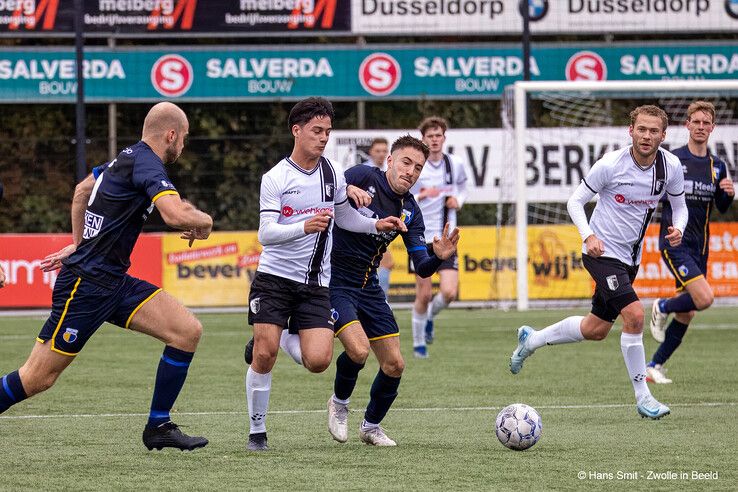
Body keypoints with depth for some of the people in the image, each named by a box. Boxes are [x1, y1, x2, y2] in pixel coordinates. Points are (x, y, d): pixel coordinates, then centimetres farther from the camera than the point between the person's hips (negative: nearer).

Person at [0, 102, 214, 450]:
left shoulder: (128, 158, 14)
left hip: (113, 282, 10)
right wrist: (204, 220, -9)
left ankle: (159, 426, 4)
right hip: (86, 284, -10)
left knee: (187, 331, -2)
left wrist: (78, 244, 36)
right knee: (36, 379, -5)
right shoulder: (146, 162, -15)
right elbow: (175, 213, -31)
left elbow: (82, 190, 31)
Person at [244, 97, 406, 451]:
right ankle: (257, 431, 6)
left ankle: (281, 339, 19)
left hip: (315, 284, 3)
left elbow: (343, 216, 26)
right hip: (274, 278, -3)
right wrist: (304, 226, -31)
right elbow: (265, 234, -16)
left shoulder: (333, 175, 7)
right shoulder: (275, 178, -7)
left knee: (318, 361, -13)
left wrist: (376, 225, 11)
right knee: (264, 356, -12)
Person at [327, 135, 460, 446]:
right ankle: (339, 403, 6)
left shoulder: (410, 210, 3)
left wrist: (438, 257, -21)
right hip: (335, 282, -6)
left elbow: (421, 268, 1)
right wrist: (347, 190, -40)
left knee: (394, 364, 4)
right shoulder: (362, 178, -13)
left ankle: (371, 426, 28)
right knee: (358, 349, -25)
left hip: (369, 287, 6)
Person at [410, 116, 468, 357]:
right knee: (424, 294, -1)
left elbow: (462, 188, 23)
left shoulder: (455, 164, 3)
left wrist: (458, 200, 0)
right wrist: (420, 196, -23)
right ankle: (419, 343, 20)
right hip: (420, 237, -2)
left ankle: (430, 316, 23)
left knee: (449, 292, -12)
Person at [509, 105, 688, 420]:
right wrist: (588, 236, -23)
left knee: (597, 329, 16)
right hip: (603, 252, -7)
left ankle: (531, 340, 40)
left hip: (630, 258, 7)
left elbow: (679, 206, 10)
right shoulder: (611, 164, -19)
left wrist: (678, 228, -13)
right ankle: (642, 397, -13)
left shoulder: (671, 167, -5)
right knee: (634, 314, -24)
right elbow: (576, 201, -8)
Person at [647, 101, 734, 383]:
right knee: (704, 298, -23)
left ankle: (655, 366, 19)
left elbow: (721, 208, 17)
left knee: (685, 315, 6)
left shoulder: (717, 166, 9)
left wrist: (729, 194, -3)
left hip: (699, 246, 6)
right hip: (674, 243, -6)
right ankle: (661, 308, 6)